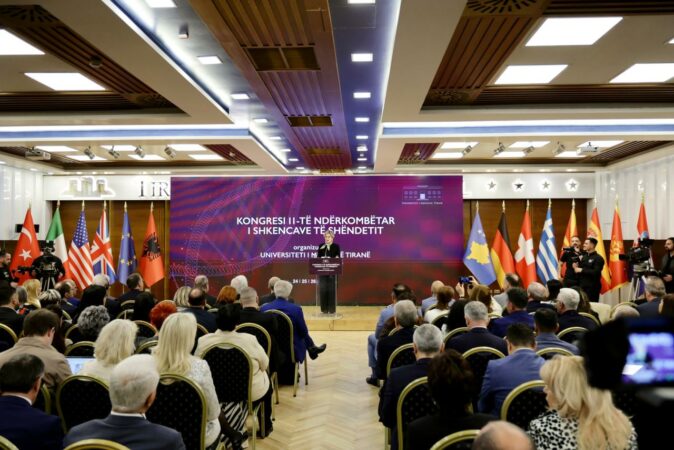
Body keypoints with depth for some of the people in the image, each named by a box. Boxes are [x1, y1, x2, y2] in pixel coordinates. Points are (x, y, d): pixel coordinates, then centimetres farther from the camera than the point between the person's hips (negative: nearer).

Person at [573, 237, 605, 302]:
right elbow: (579, 269, 17)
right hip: (581, 286, 6)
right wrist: (576, 267, -5)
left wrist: (581, 270, -16)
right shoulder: (583, 256, 13)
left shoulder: (598, 258, -8)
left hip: (592, 287, -6)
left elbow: (596, 272, -20)